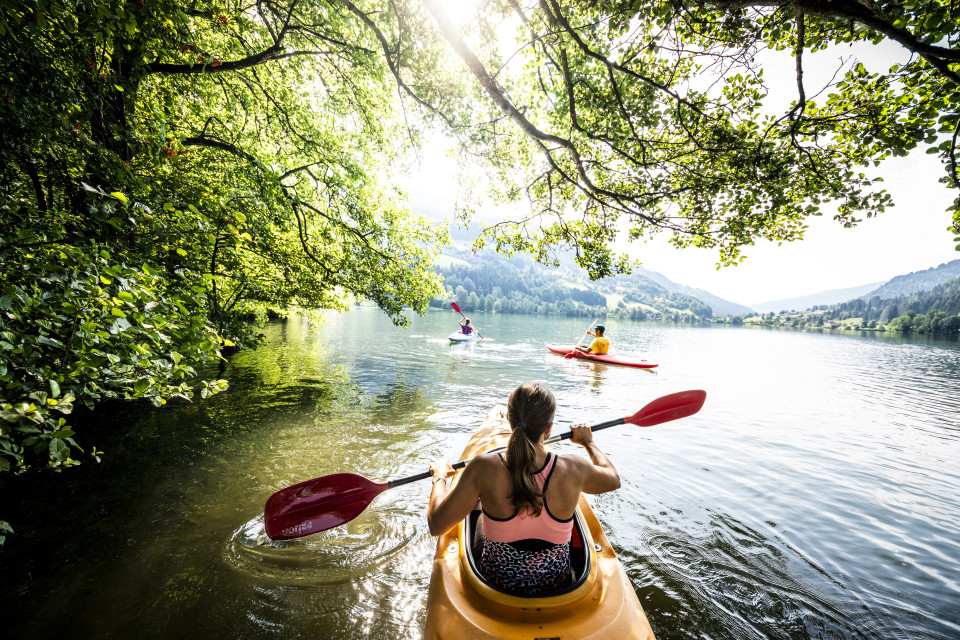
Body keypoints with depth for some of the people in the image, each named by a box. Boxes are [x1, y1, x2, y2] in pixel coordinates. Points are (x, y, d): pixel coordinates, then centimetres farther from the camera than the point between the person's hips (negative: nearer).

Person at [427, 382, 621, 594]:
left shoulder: (484, 468, -28)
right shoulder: (574, 470, -24)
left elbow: (436, 525, -17)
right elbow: (614, 479, -1)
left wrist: (439, 475, 0)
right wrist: (588, 442, 16)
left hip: (497, 581, -1)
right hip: (555, 586, 1)